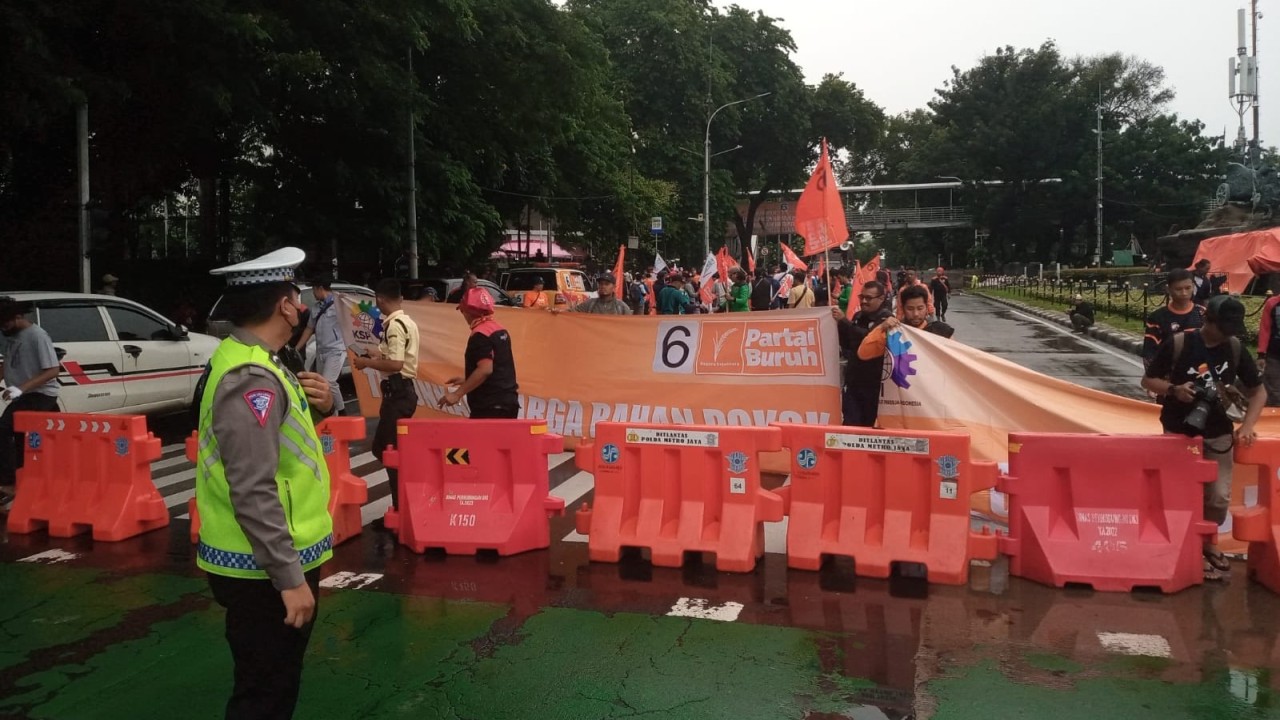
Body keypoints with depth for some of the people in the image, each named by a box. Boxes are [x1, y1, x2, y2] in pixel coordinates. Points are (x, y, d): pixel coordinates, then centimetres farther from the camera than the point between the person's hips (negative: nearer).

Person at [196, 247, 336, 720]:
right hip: (265, 569, -10)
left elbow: (270, 431, 22)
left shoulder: (247, 359, 6)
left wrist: (320, 404, 0)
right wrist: (291, 578, -24)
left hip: (269, 562, 10)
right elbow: (254, 494, -28)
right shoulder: (252, 378, -24)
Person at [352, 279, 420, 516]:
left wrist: (367, 362, -11)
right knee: (381, 447, 16)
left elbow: (395, 364, -24)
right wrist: (377, 358, 19)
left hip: (397, 392, -10)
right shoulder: (408, 322, 12)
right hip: (405, 390, 10)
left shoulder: (394, 325, -17)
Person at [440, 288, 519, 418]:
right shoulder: (500, 331, 14)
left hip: (490, 407, -9)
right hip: (508, 402, 9)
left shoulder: (480, 334, -14)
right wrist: (467, 381, 26)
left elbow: (485, 369, -24)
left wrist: (457, 394, -21)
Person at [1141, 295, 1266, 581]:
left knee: (1219, 496, 5)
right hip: (1179, 431, -3)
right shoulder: (1178, 343, -15)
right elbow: (1148, 380, -7)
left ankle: (1207, 542, 29)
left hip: (1218, 433, 4)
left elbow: (1258, 391, 4)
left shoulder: (1235, 349, -4)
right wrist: (1173, 390, -26)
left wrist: (1247, 425, -9)